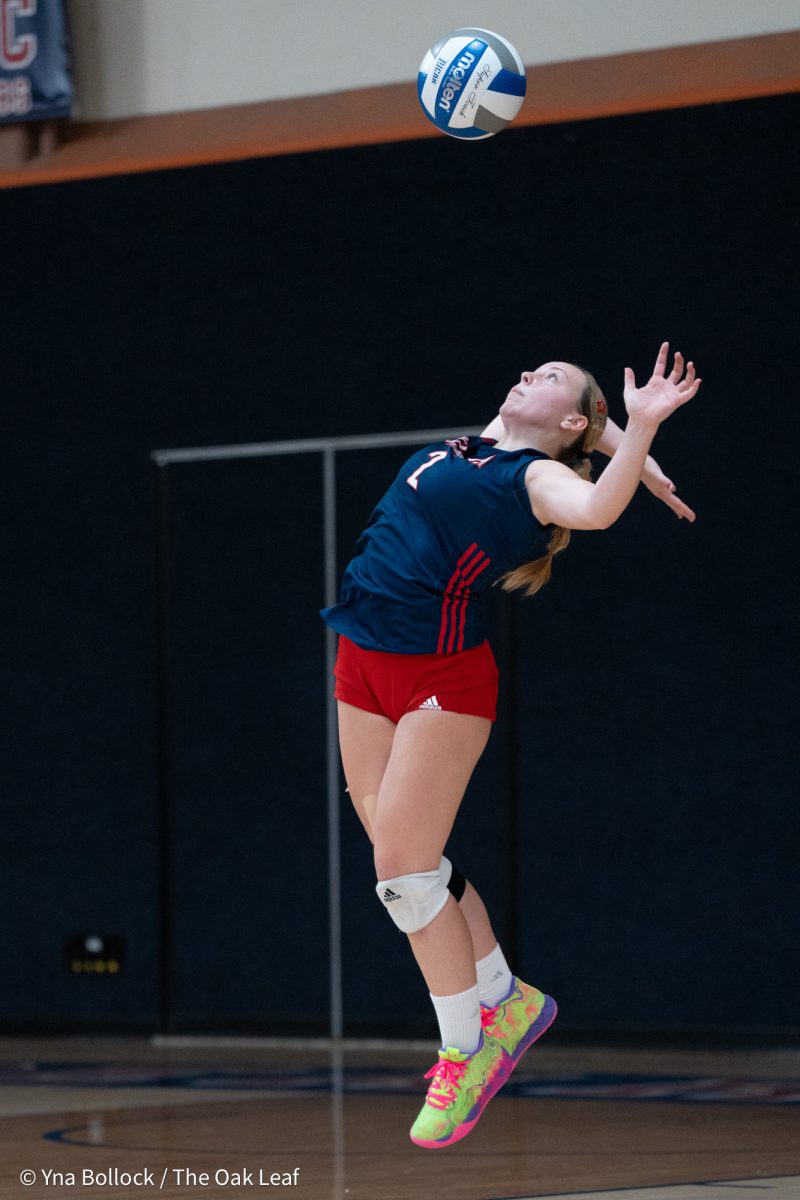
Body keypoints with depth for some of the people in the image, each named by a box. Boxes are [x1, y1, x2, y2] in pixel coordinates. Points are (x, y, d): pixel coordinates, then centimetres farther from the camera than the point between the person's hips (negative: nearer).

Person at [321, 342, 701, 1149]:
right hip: (363, 659, 8)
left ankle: (465, 1052, 4)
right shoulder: (475, 444, 15)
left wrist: (640, 429, -40)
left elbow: (594, 508, -30)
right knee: (401, 858, 9)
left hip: (439, 672, -8)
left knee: (404, 867, -9)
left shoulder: (539, 476, -6)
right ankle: (506, 1001, 23)